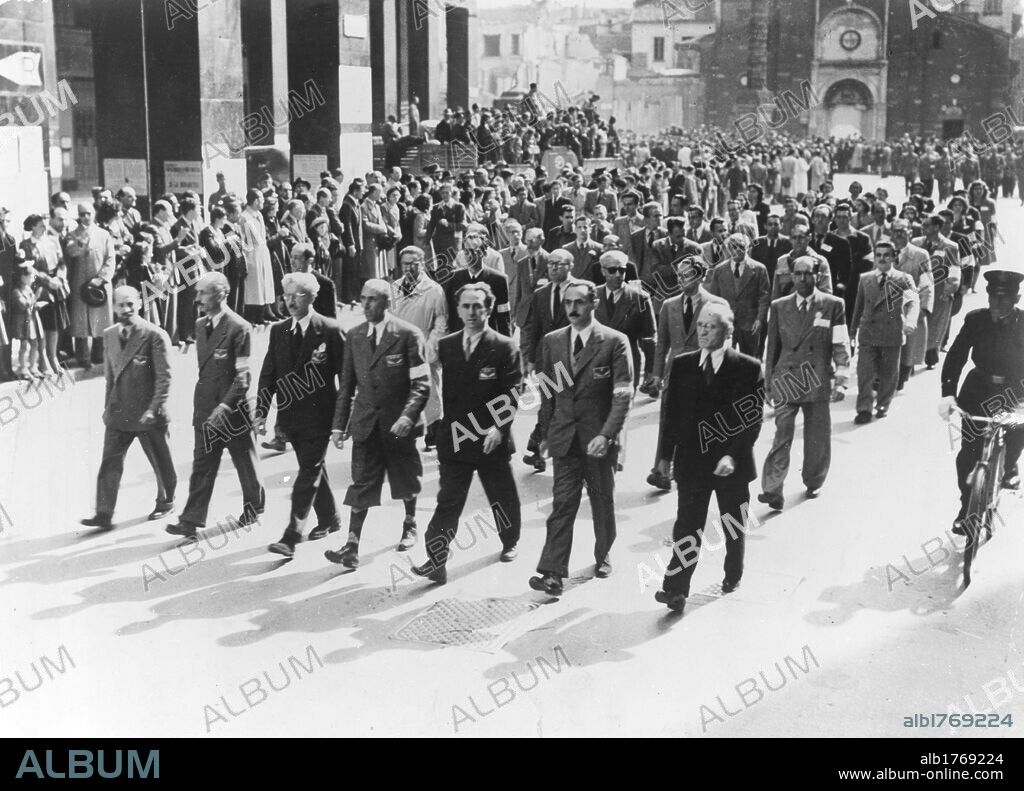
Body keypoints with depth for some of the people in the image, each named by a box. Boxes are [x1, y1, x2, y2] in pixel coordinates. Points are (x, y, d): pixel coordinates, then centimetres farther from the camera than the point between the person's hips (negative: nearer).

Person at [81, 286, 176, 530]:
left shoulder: (155, 336, -12)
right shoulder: (109, 336, 7)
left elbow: (164, 377, -14)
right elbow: (109, 375, 15)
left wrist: (154, 409, -19)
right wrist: (108, 406, 12)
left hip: (147, 415, -4)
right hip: (117, 414, 5)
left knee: (160, 463, 11)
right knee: (110, 464, -1)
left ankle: (165, 502, 32)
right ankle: (104, 514, 1)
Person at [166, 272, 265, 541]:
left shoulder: (239, 328, -14)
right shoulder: (200, 325, 9)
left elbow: (242, 375, -16)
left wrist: (225, 406, -24)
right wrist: (201, 405, 14)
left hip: (233, 408, -6)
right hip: (205, 409, 6)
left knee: (245, 462, 11)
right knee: (202, 466, 3)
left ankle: (253, 508, 31)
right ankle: (192, 521, 2)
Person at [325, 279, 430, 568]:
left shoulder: (408, 335, -9)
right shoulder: (355, 336, 5)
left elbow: (421, 383, -12)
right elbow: (347, 384, 9)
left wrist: (408, 415, -26)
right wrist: (339, 424, 4)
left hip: (398, 422, -3)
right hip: (366, 422, 3)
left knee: (406, 480, 14)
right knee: (362, 484, -3)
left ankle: (409, 527, 38)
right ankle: (352, 547, -5)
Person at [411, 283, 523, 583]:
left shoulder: (504, 347, -4)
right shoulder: (445, 346, 6)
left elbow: (511, 393, -8)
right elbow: (438, 389, 7)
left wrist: (499, 428, -19)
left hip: (491, 440, -1)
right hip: (454, 439, 1)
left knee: (502, 498, 14)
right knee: (448, 502, -2)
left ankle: (510, 543, 38)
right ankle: (436, 562, -3)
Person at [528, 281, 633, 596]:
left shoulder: (614, 342, -6)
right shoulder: (552, 341, 6)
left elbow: (623, 394, -12)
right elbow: (547, 392, 12)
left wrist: (606, 434, -22)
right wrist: (545, 433, 9)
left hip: (599, 437, -2)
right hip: (564, 437, 2)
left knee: (603, 501, 13)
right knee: (562, 504, -4)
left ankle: (603, 555, 34)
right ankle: (553, 573, -7)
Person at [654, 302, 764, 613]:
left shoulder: (748, 368, -6)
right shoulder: (682, 365, 4)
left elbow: (753, 418, -9)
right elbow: (670, 413, 6)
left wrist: (733, 456, -20)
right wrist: (666, 456, 1)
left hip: (732, 464, -1)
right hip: (691, 461, 1)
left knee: (734, 526, 16)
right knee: (687, 525, -7)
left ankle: (733, 575, 38)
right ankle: (676, 588, -9)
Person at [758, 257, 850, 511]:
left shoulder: (833, 305, 0)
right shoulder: (779, 307, 6)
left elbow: (841, 346, -1)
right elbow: (772, 347, 10)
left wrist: (841, 381, -8)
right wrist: (769, 383, 10)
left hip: (818, 382, 0)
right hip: (785, 382, 0)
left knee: (817, 437, 11)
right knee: (781, 438, -7)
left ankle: (813, 481, 31)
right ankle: (772, 490, -9)